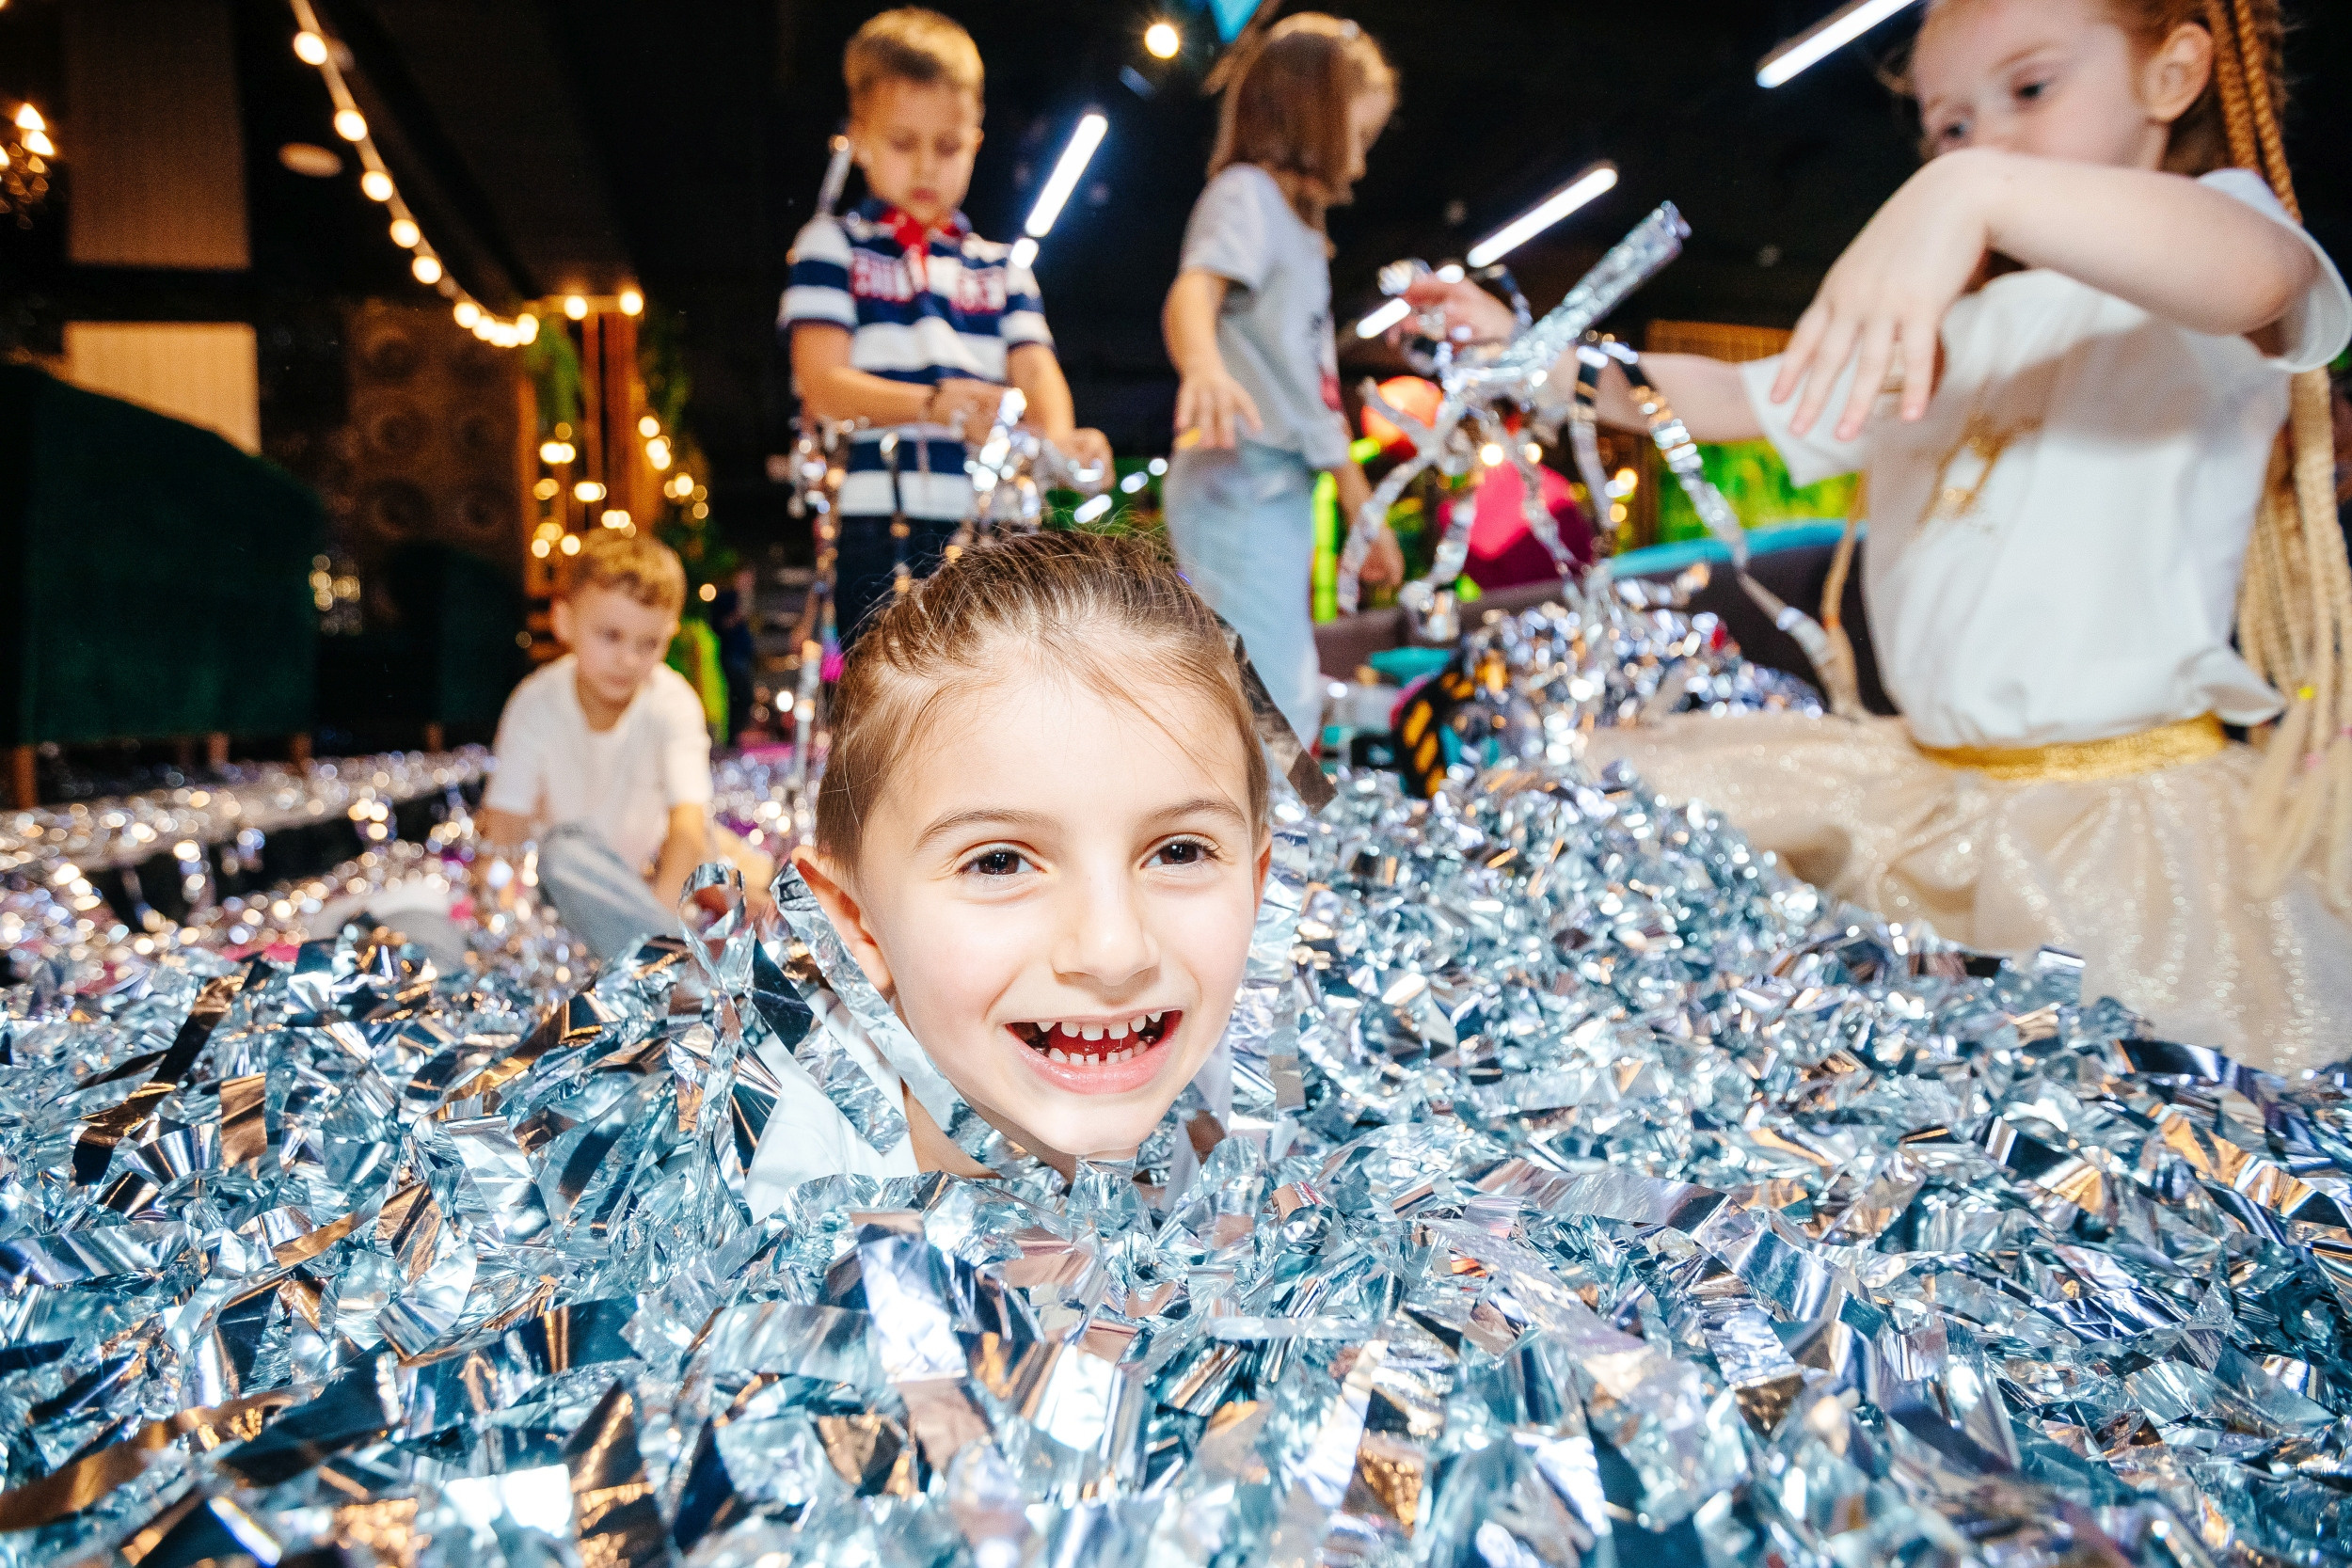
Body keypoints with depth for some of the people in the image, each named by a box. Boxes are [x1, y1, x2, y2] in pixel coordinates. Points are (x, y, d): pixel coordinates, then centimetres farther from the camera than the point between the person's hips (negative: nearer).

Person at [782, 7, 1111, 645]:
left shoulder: (1000, 267, 21)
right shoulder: (832, 246, 10)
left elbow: (1036, 370, 5)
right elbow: (823, 384, -5)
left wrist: (1057, 437, -20)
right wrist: (933, 402, -24)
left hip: (993, 529, 3)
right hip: (877, 526, -3)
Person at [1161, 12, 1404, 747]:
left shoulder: (1300, 225, 26)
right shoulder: (1245, 193, -2)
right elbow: (1191, 292, -24)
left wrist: (1361, 505, 29)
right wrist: (1203, 365, -47)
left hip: (1281, 488, 10)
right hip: (1237, 477, -10)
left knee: (1293, 705, 17)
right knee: (1273, 710, -15)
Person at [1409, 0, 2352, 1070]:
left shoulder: (2183, 303, -5)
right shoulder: (1933, 336, 18)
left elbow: (2258, 275, -31)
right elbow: (1727, 400, 19)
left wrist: (1982, 192, -46)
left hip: (2129, 819, -6)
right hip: (1925, 778, 7)